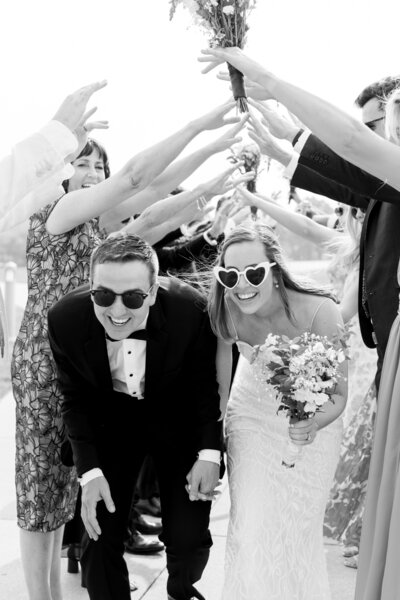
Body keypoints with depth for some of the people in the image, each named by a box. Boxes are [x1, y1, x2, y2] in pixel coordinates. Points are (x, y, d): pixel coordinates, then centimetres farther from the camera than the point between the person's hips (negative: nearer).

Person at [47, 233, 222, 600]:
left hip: (176, 418, -1)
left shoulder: (191, 309, -29)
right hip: (110, 419, 1)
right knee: (100, 538, -2)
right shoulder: (65, 318, -24)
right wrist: (90, 471, -17)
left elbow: (206, 384, -11)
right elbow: (76, 400, -9)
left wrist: (210, 452, -18)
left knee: (188, 538, -1)